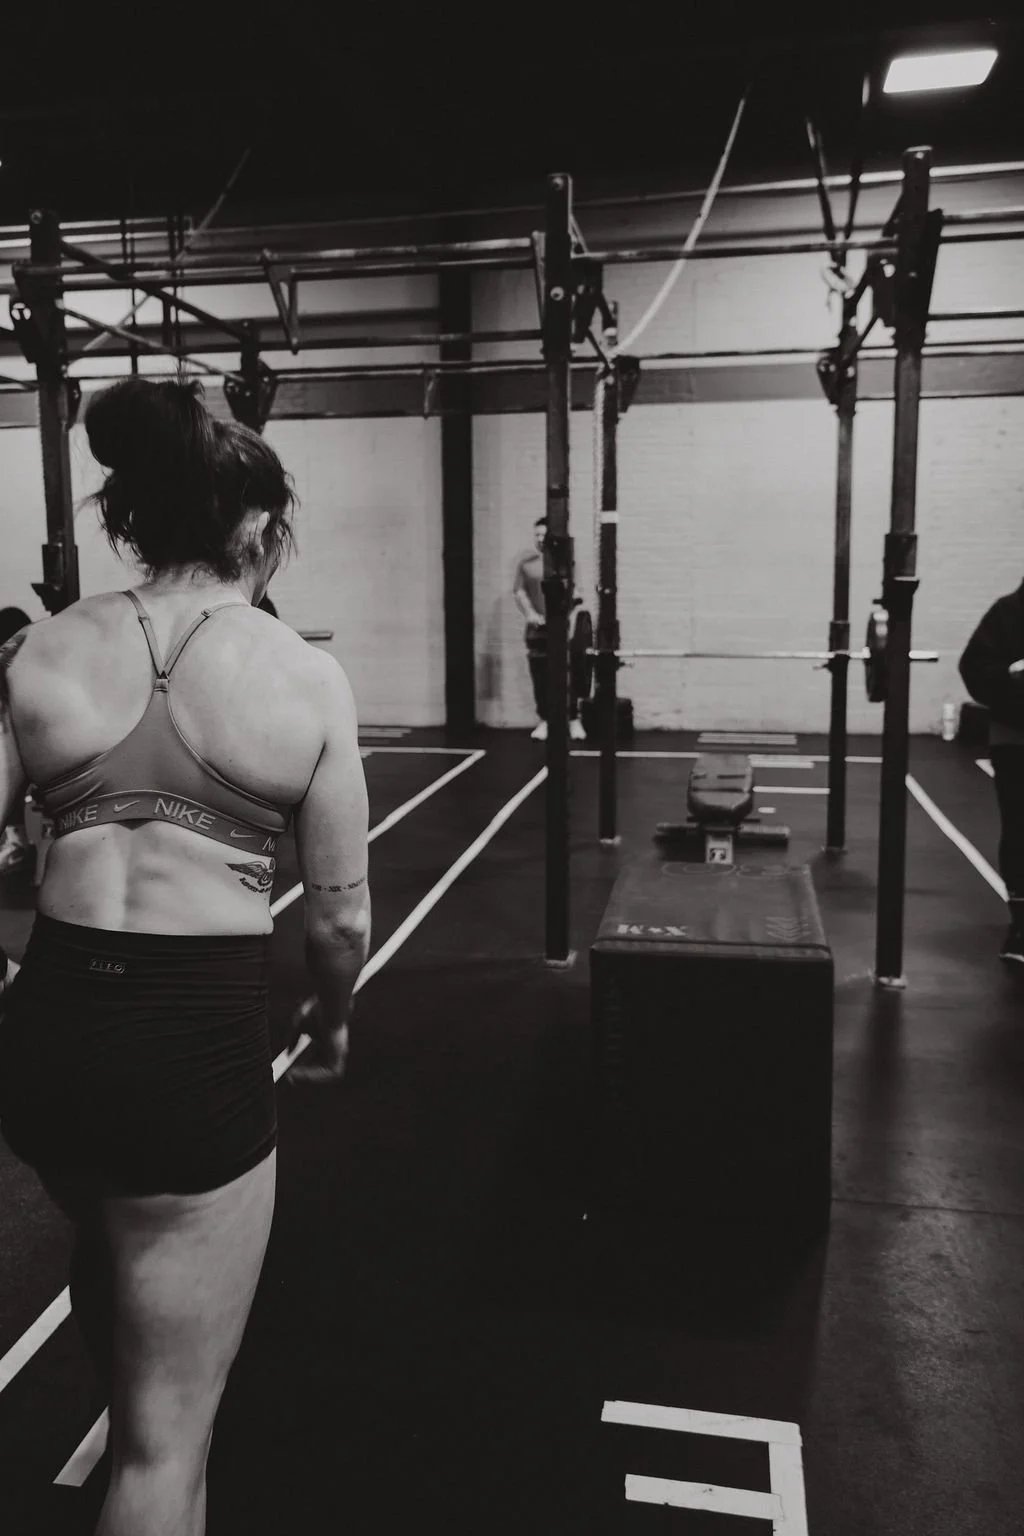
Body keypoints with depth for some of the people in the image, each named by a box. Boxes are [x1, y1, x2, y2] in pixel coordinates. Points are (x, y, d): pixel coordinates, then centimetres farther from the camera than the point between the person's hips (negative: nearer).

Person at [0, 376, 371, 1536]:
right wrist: (332, 1019, 19)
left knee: (107, 1253, 38)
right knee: (170, 1427, 12)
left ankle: (127, 1426, 66)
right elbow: (340, 917, -1)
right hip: (198, 1047, -5)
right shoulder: (306, 678, -4)